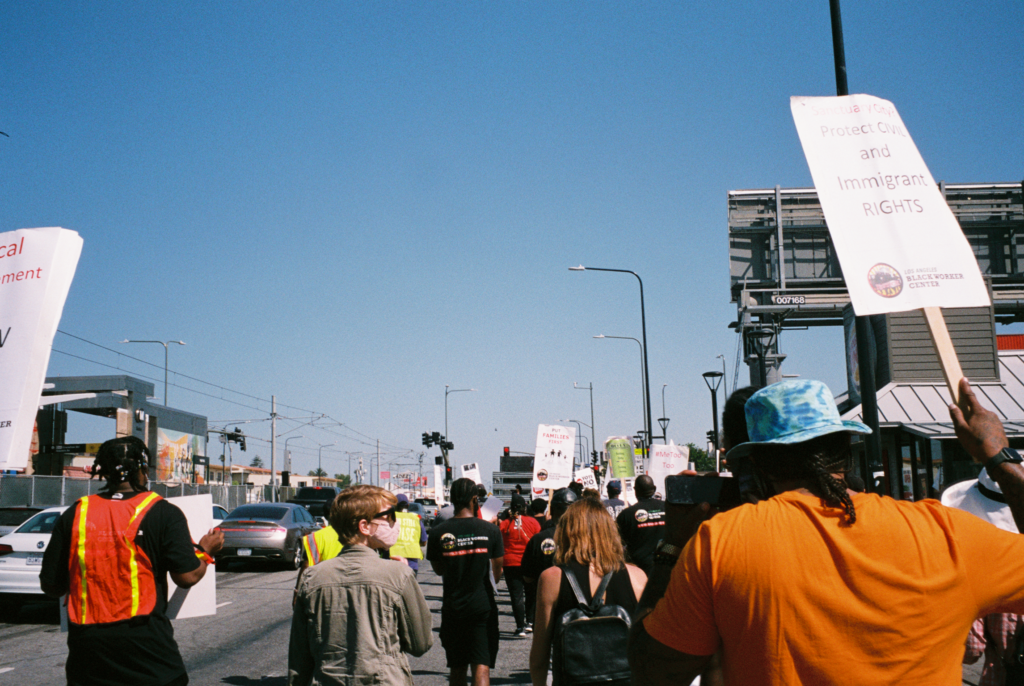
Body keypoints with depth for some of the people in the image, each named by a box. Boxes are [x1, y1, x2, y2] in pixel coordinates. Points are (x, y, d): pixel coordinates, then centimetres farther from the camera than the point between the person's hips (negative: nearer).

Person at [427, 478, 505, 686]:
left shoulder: (438, 533, -6)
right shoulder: (490, 530, -6)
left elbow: (439, 570, 8)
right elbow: (497, 571, 5)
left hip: (452, 608, 2)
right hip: (483, 606, -1)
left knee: (457, 667, 16)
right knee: (481, 666, -2)